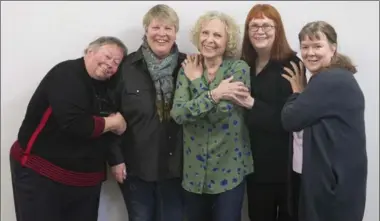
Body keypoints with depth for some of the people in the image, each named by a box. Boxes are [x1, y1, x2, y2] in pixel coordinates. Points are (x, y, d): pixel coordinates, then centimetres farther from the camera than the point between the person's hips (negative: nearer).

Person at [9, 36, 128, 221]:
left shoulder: (107, 87, 9)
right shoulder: (67, 74, -15)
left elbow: (118, 127, 11)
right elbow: (74, 124, -28)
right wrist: (111, 122, -14)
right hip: (39, 174, -7)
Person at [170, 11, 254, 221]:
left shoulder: (239, 68, -8)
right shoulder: (187, 70, 0)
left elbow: (223, 110, -21)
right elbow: (177, 113, -14)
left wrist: (197, 81, -13)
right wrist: (214, 94, -22)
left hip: (229, 169, -3)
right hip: (194, 169, 3)